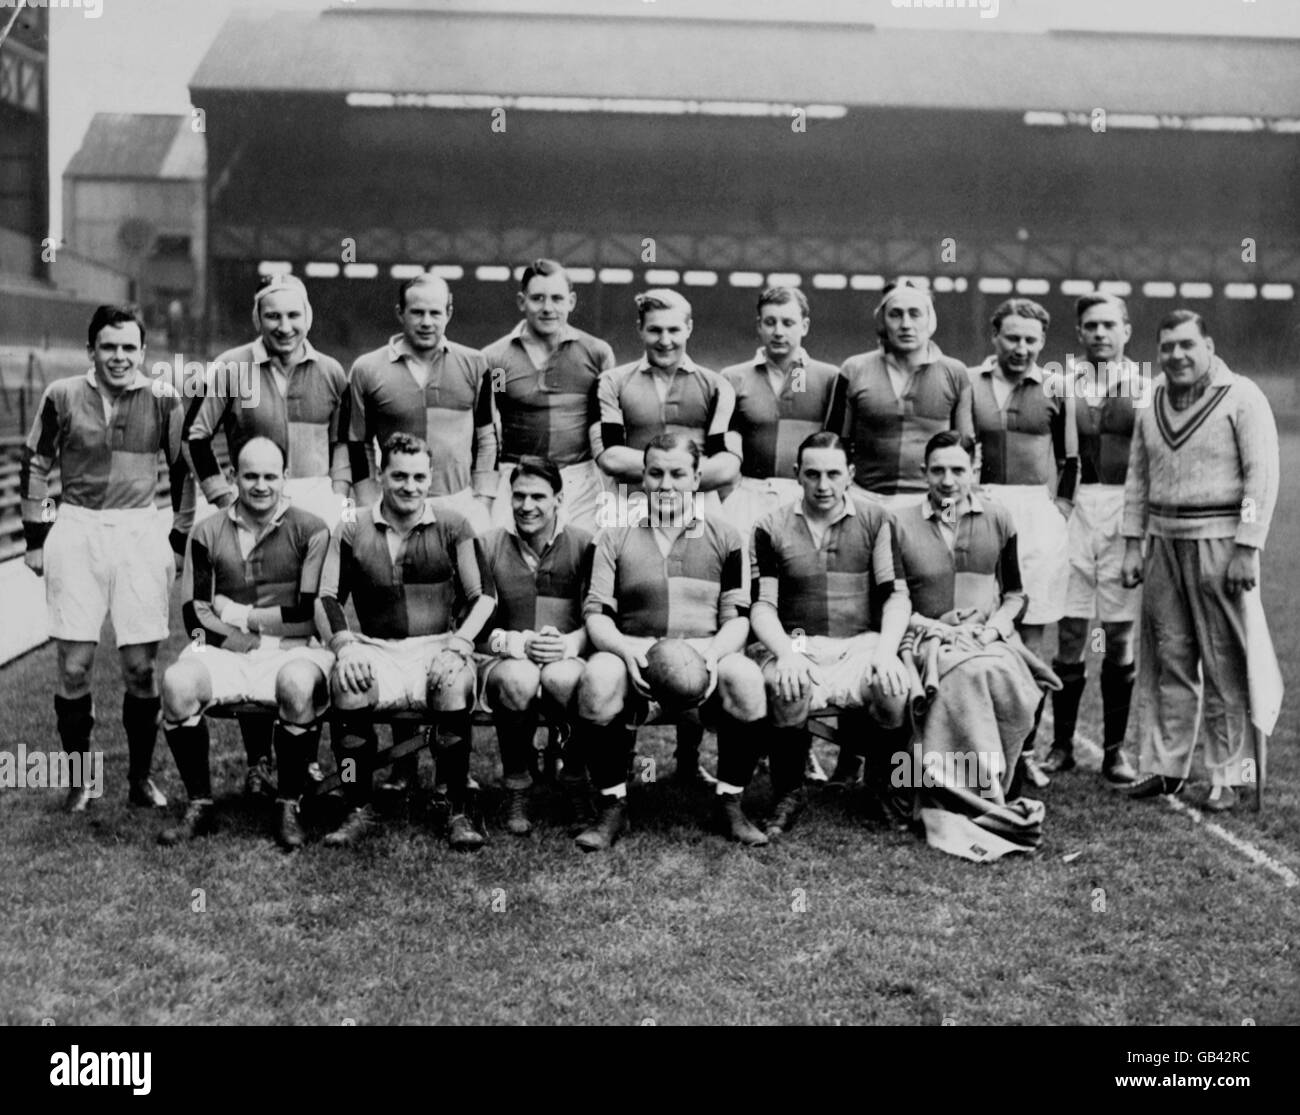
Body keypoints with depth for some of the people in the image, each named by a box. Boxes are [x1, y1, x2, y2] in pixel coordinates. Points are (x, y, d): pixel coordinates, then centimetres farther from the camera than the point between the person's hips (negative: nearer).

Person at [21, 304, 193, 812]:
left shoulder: (163, 399, 1)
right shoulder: (62, 395, 2)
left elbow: (186, 471, 9)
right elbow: (35, 464, 10)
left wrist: (180, 541, 6)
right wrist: (36, 537, 6)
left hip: (141, 533, 0)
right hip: (75, 532, 0)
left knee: (141, 666, 1)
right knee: (74, 666, 0)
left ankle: (141, 777, 15)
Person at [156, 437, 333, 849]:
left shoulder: (310, 530, 3)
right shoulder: (208, 533, 11)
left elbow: (311, 613, -4)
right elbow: (194, 614, 5)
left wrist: (240, 615, -1)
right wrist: (243, 643, -10)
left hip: (293, 649, -2)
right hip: (225, 650, 2)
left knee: (297, 684, -36)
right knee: (176, 683, -28)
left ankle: (288, 805, -14)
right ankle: (200, 805, -9)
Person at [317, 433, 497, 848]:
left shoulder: (452, 527, 8)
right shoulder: (352, 532, 10)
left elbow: (484, 595, 4)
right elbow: (327, 599, 5)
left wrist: (460, 642, -13)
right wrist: (344, 647, -14)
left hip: (438, 646, -1)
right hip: (375, 649, 1)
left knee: (454, 679, -34)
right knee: (346, 683, -32)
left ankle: (460, 813, -22)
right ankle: (359, 810, -17)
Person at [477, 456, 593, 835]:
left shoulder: (584, 545, 4)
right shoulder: (489, 545, 6)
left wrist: (569, 643, -21)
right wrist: (517, 643, -16)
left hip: (566, 659, 0)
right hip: (503, 660, 0)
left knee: (562, 677, -36)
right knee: (519, 679, -36)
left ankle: (577, 785, -9)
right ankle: (515, 790, -12)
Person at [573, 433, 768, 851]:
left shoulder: (724, 538, 15)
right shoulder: (615, 538, 15)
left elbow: (737, 619, 7)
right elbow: (596, 615, 6)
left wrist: (713, 653, -16)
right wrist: (627, 649, -17)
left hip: (705, 657, 0)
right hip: (634, 655, 0)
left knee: (745, 678, -33)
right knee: (598, 676, -34)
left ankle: (731, 804, -11)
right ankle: (613, 807, -16)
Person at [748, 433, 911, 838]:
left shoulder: (874, 520, 9)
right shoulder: (772, 527, 7)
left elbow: (896, 595, 3)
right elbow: (761, 604, 1)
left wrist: (885, 651, -15)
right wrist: (786, 653, -18)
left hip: (861, 644, 1)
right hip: (795, 645, -1)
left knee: (895, 688, -31)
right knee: (785, 687, -35)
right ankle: (789, 794, -8)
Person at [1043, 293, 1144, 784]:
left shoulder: (1147, 386, 7)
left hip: (1127, 509, 0)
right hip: (1074, 507, 0)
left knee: (1120, 635, 4)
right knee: (1069, 632, 2)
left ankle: (1114, 749, 14)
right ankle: (1062, 744, 14)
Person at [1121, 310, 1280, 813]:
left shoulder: (1241, 397, -5)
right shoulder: (1152, 403, 12)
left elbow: (1262, 476, -9)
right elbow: (1137, 478, 16)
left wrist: (1246, 550, -15)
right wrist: (1132, 545, 10)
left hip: (1220, 541, -5)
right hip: (1164, 541, 5)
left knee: (1225, 667, -1)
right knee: (1166, 661, 8)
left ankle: (1227, 776, 7)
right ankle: (1164, 766, 17)